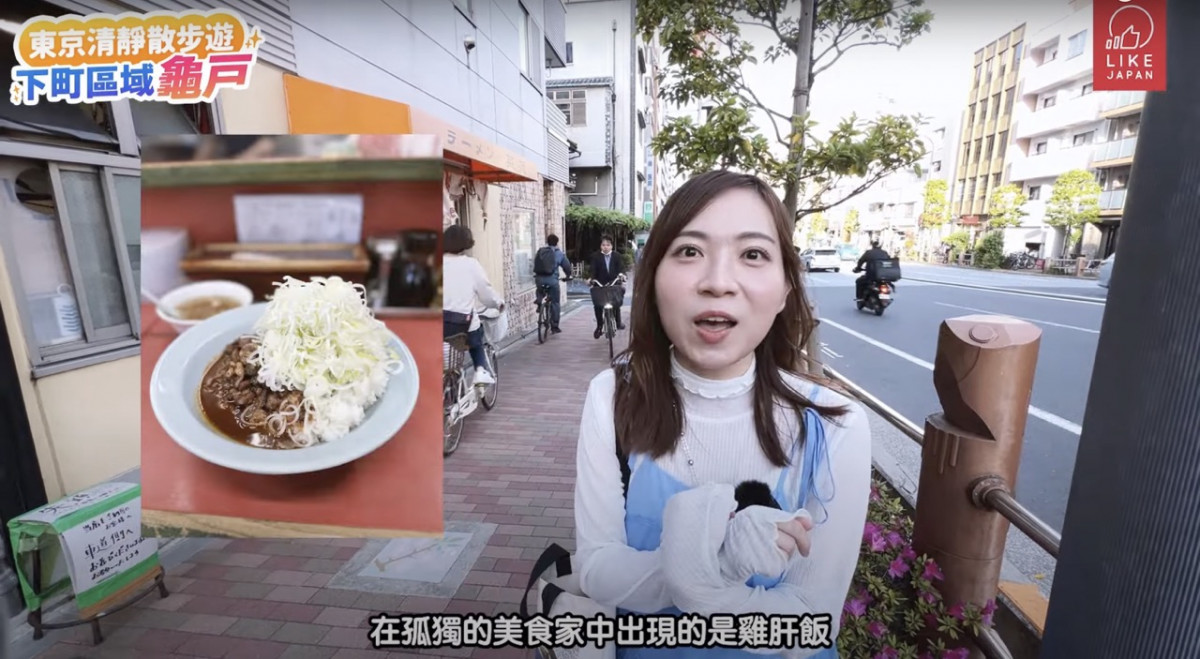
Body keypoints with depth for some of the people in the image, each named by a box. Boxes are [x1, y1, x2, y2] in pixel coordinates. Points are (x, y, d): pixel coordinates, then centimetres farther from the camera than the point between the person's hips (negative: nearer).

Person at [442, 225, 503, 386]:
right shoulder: (472, 264, -2)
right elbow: (486, 293, 2)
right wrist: (499, 303, 21)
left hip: (441, 321, 1)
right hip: (464, 322, -1)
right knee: (476, 341, 31)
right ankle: (481, 370, 13)